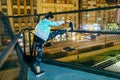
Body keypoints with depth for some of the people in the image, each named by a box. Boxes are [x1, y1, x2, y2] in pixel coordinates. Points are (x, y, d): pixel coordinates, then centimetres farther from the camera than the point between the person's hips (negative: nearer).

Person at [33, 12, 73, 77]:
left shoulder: (41, 21, 18)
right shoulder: (47, 22, -7)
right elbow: (56, 23, -4)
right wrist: (65, 21, 6)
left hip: (37, 39, 8)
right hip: (42, 39, -8)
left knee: (39, 54, 12)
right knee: (56, 32, 4)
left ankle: (38, 72, 16)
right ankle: (68, 29, 24)